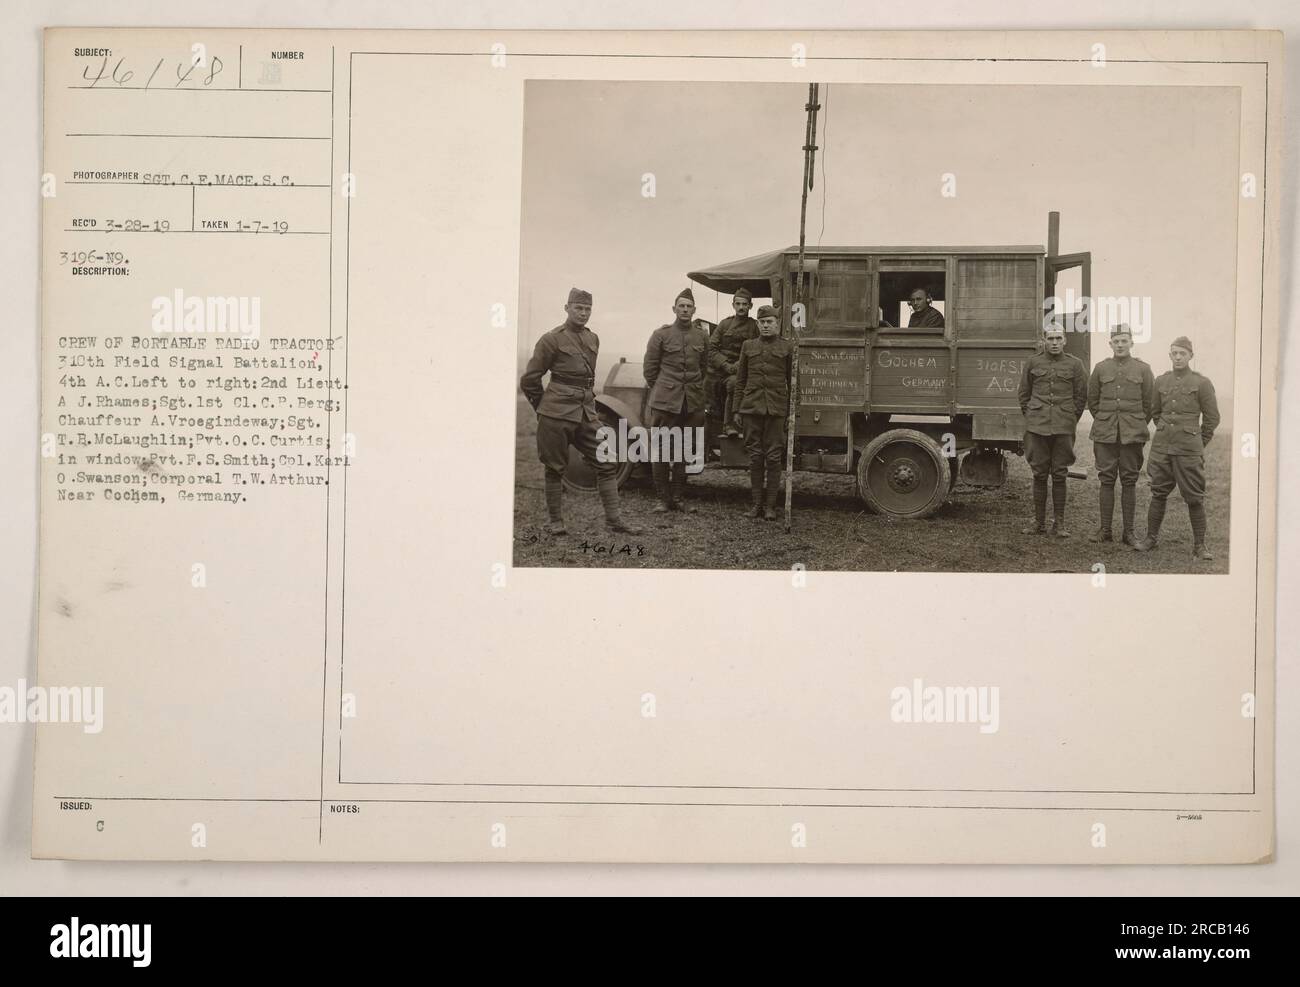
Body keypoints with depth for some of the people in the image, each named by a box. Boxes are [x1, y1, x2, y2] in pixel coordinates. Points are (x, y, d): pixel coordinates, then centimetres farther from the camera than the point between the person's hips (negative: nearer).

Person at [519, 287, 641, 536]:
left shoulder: (593, 340, 12)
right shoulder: (552, 339, -6)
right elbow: (529, 380, -1)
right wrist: (544, 408, 6)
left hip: (587, 412, 6)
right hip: (557, 414, -6)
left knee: (607, 462, 1)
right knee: (556, 468, 3)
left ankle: (613, 518, 6)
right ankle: (555, 520, 15)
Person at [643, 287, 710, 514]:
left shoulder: (702, 336, 8)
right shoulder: (661, 334, -1)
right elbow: (650, 368, 5)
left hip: (693, 402, 3)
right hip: (665, 402, -3)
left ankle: (678, 497, 14)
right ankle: (663, 498, 7)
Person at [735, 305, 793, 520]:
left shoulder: (787, 348, 5)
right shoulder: (748, 346, 11)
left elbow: (792, 381, 7)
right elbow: (740, 380, 13)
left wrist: (791, 410, 3)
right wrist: (738, 408, 8)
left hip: (776, 408, -2)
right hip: (752, 407, 2)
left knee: (774, 457, 0)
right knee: (755, 456, 5)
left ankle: (771, 505, 6)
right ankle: (756, 503, 12)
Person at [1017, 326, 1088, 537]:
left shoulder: (1075, 364, 3)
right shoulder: (1032, 363, 6)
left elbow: (1081, 397, 8)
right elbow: (1024, 393, 12)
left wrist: (1070, 420, 4)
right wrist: (1030, 418, 7)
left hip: (1063, 429, -1)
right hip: (1036, 428, 1)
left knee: (1059, 475, 3)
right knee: (1039, 475, 5)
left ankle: (1059, 523, 10)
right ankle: (1039, 523, 12)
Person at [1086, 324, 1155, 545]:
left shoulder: (1143, 369, 3)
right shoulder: (1101, 368, 5)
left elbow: (1149, 403, 8)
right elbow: (1092, 400, 14)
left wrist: (1138, 426, 8)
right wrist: (1105, 422, 12)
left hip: (1132, 435, -1)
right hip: (1105, 435, 1)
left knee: (1129, 482, 3)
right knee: (1106, 481, 3)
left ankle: (1128, 532, 8)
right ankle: (1105, 529, 10)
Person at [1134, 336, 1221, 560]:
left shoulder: (1202, 383, -3)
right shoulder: (1161, 381, 8)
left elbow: (1212, 417, 3)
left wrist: (1198, 443, 8)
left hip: (1189, 450, -3)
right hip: (1161, 448, 3)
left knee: (1194, 499, 0)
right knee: (1158, 493, 9)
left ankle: (1199, 545, 7)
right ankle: (1151, 537, 22)